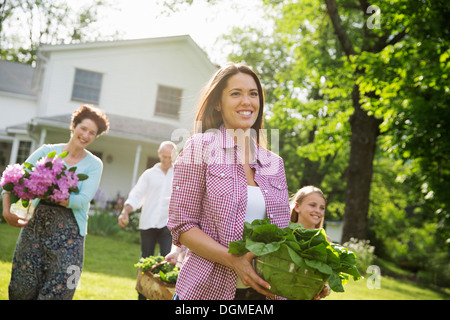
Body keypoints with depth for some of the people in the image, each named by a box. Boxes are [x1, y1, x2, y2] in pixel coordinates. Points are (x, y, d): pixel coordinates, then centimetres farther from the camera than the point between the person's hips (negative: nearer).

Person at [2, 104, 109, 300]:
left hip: (68, 231, -1)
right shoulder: (47, 151, 6)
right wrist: (7, 210, -9)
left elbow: (82, 200, -11)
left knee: (57, 290, -3)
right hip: (36, 224, 1)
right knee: (23, 287, 4)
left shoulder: (94, 164, 3)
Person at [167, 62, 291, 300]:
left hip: (263, 291, 5)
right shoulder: (201, 147, -5)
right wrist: (233, 260, -21)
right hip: (208, 290, -4)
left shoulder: (274, 164, 9)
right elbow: (182, 226, -9)